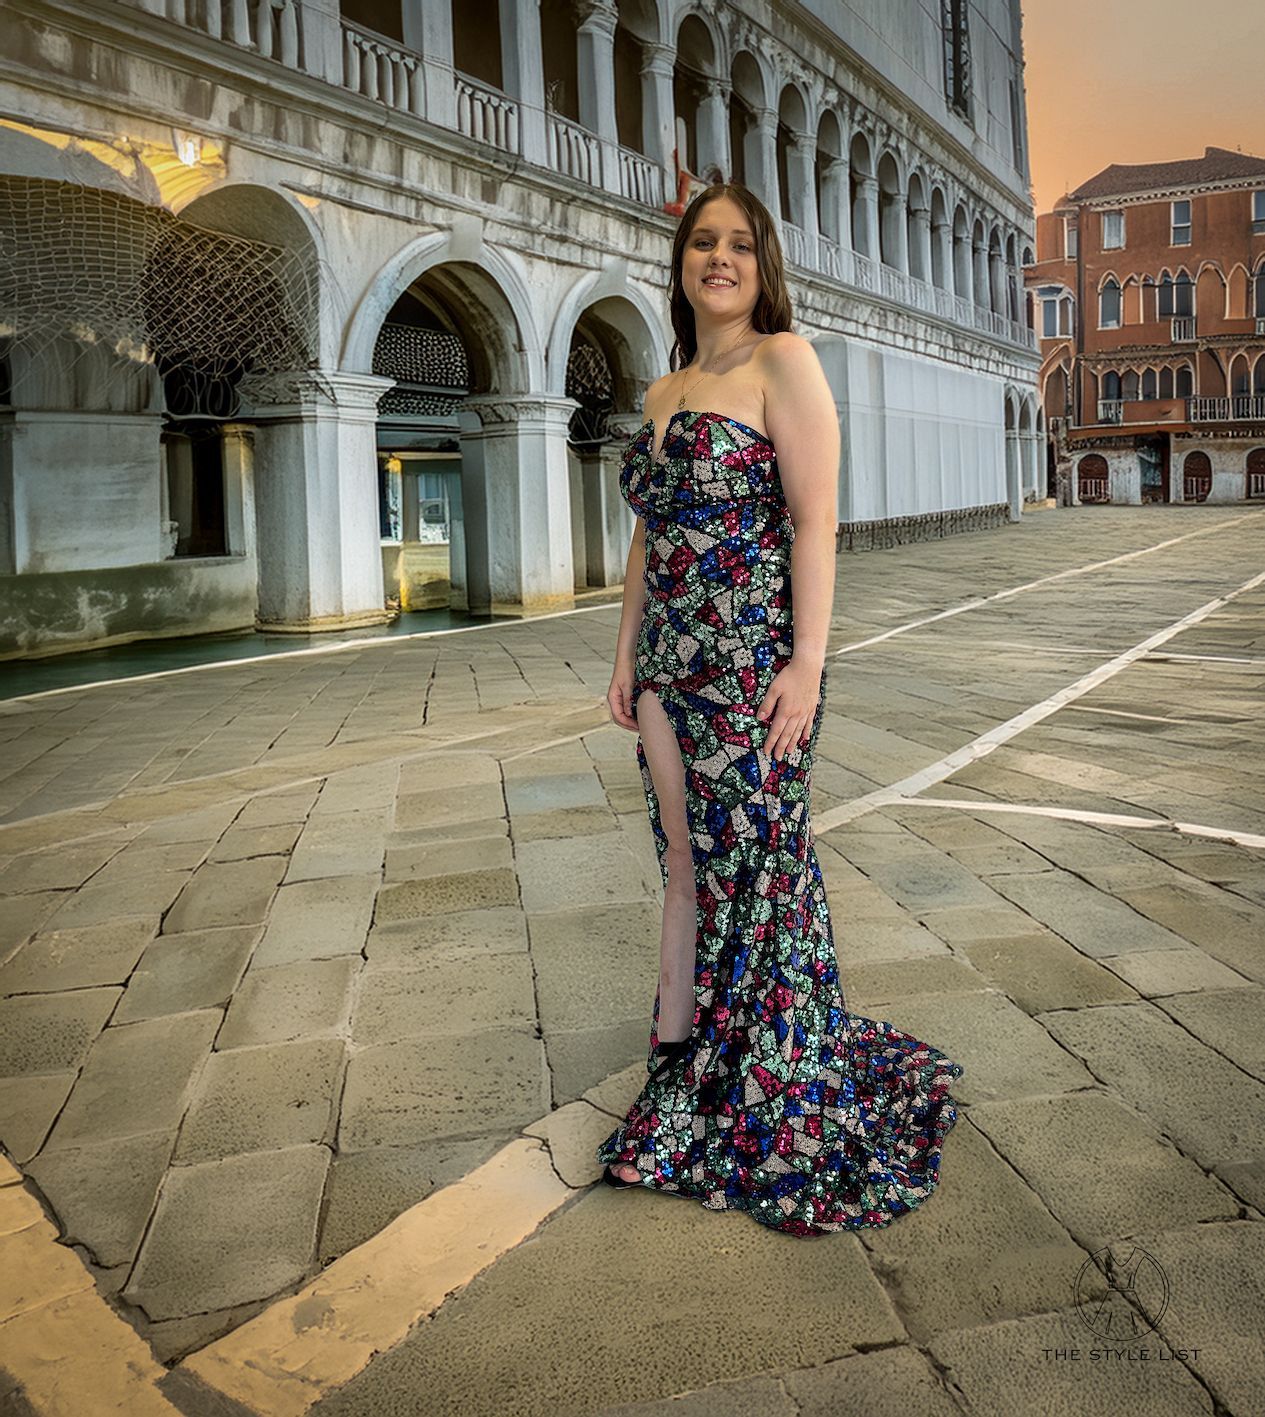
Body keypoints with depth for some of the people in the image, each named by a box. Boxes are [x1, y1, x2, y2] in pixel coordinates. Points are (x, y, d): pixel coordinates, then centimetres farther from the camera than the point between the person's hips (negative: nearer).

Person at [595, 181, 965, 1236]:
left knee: (755, 866, 1)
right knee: (686, 861, 11)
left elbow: (815, 520, -12)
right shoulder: (662, 391, 17)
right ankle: (680, 1066, 24)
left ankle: (779, 1100, 18)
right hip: (668, 662, 7)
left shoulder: (783, 360, -5)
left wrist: (808, 662, -18)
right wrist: (626, 656, 16)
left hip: (753, 661, -6)